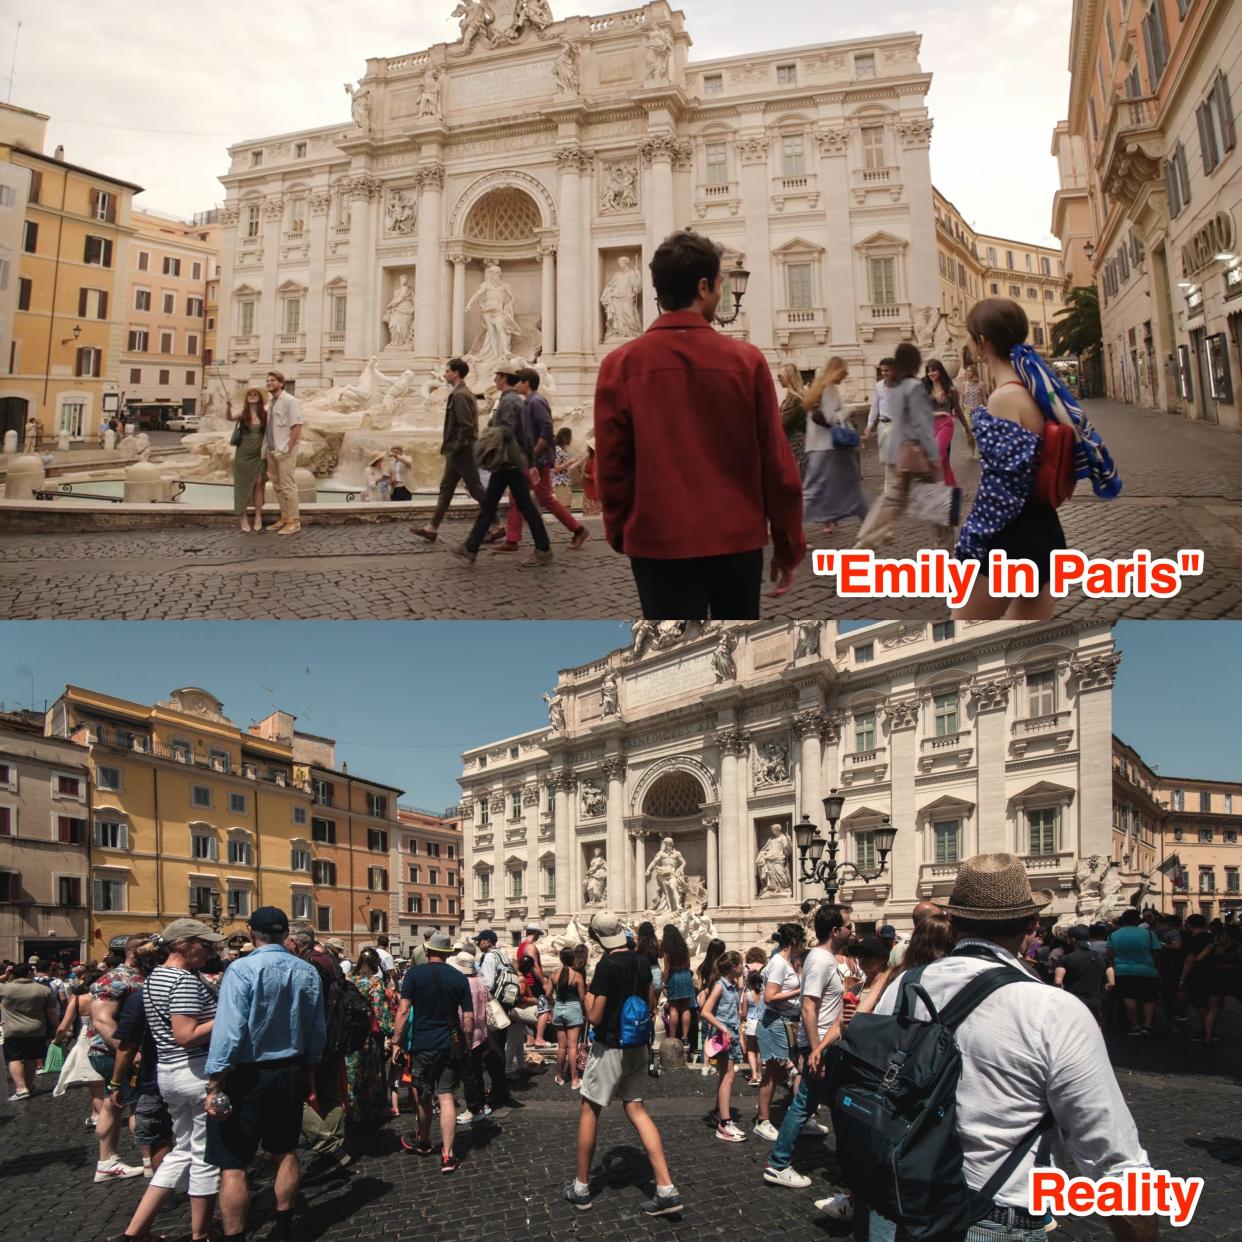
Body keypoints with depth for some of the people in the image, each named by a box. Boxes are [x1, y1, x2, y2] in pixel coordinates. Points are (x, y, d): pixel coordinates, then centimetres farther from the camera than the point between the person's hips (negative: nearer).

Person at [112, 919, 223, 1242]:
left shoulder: (154, 977, 11)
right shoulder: (185, 980, -19)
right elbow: (186, 1036, -25)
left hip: (168, 1071, 10)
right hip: (200, 1072, -10)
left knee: (182, 1151, 20)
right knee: (206, 1155, 4)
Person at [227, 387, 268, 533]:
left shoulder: (264, 414, 2)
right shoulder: (242, 413, -4)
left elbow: (268, 433, 8)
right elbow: (229, 418, -22)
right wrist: (228, 406, -40)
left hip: (259, 455, 1)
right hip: (243, 454, -1)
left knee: (259, 484, -5)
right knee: (243, 485, 2)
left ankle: (258, 517, 1)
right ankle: (244, 518, 6)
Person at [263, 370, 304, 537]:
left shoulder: (289, 401, -9)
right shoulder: (270, 403, 15)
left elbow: (297, 426, -15)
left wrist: (288, 448, -18)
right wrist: (266, 448, 12)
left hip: (284, 451, -8)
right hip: (271, 451, 8)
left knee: (288, 486, -8)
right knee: (277, 487, 11)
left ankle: (294, 522, -4)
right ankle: (284, 518, 18)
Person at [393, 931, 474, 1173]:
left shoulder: (414, 974, -6)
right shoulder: (459, 978, 1)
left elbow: (404, 1011, -10)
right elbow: (468, 1018, 1)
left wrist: (397, 1042, -3)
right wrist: (468, 1046, 12)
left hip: (422, 1044, -2)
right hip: (452, 1045, 2)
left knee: (423, 1096, 16)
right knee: (446, 1096, 3)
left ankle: (423, 1142, 36)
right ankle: (447, 1155, -1)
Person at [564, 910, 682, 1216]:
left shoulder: (607, 965, -21)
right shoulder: (642, 962, 1)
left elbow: (594, 1017, -19)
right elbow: (649, 1005, 13)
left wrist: (587, 994, -3)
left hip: (610, 1049, -6)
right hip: (638, 1048, 7)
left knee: (589, 1112, 9)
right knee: (636, 1110, 10)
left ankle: (581, 1188, 19)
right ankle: (666, 1190, 1)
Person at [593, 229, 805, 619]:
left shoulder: (619, 365, -4)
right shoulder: (746, 360, -4)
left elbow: (612, 467, 0)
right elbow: (778, 465, -2)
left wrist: (621, 536, 15)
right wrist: (789, 546, 8)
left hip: (659, 545, -1)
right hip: (738, 542, 1)